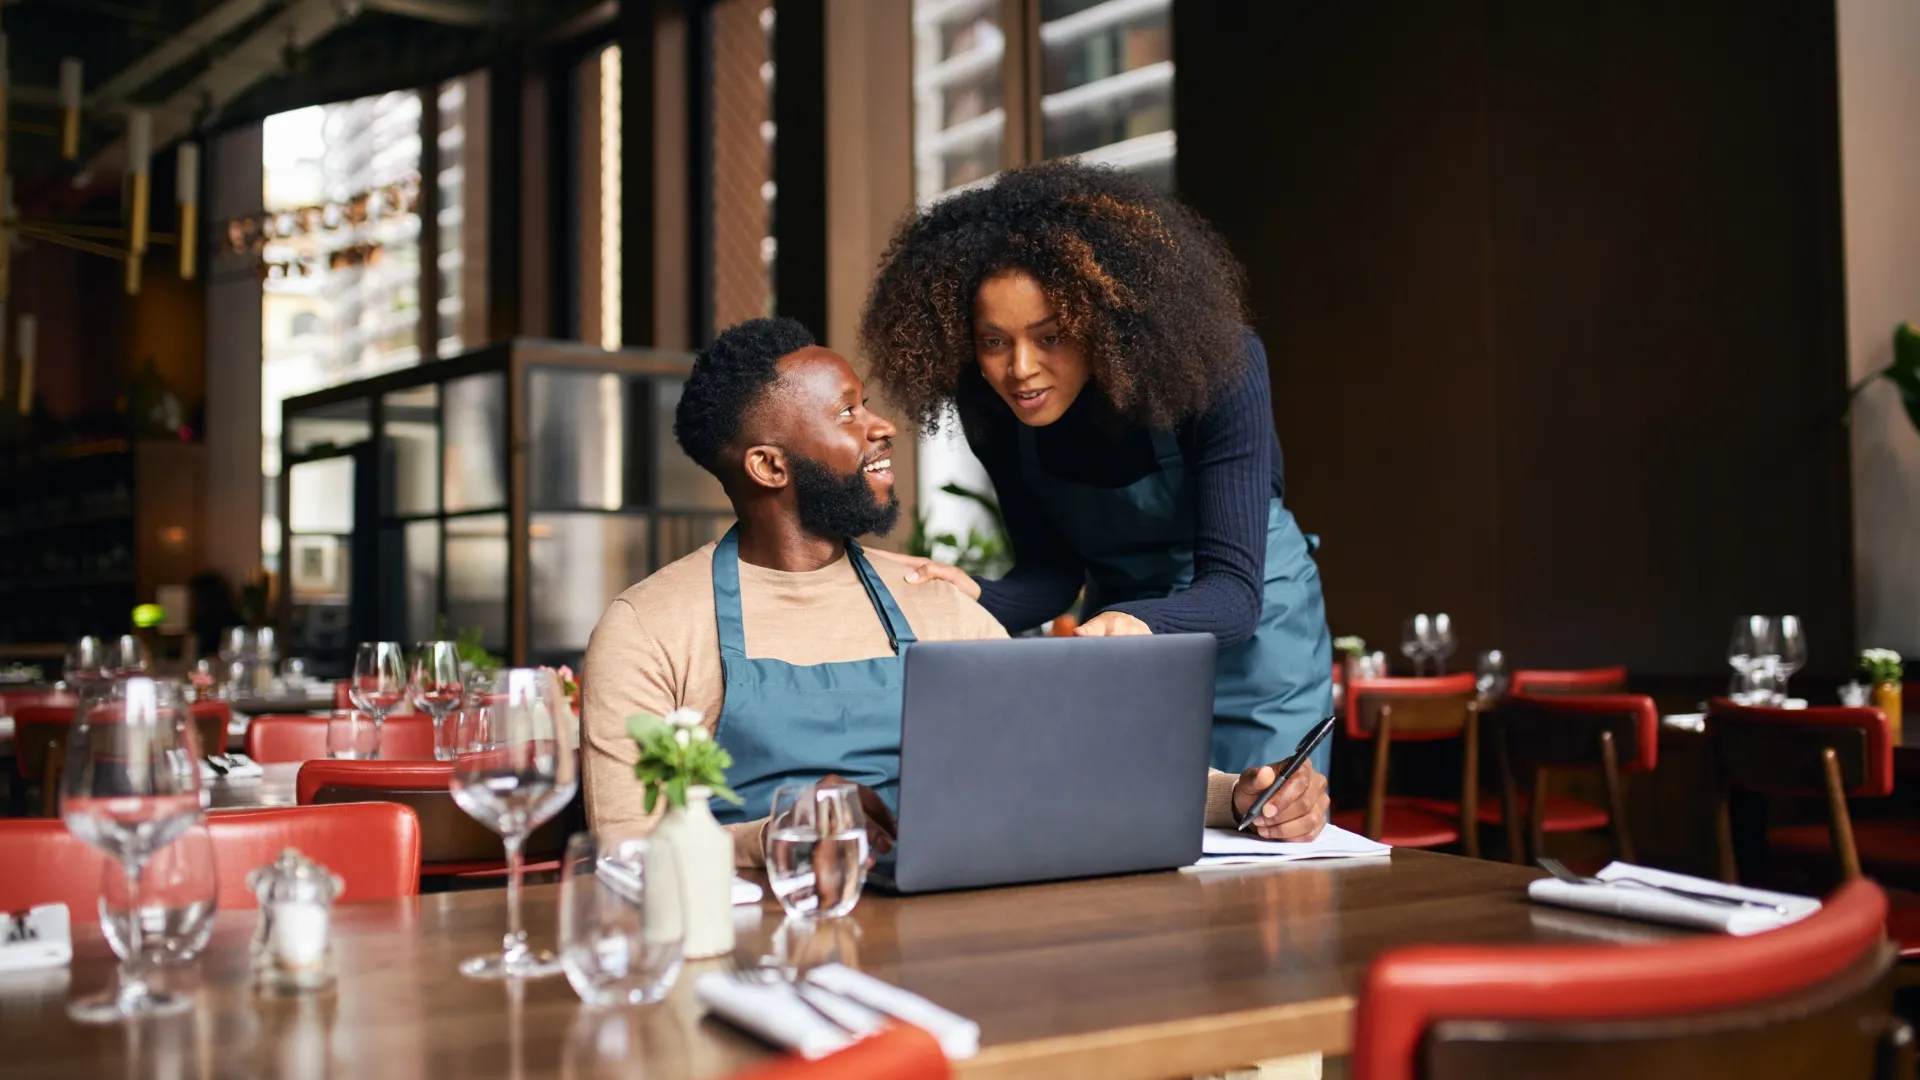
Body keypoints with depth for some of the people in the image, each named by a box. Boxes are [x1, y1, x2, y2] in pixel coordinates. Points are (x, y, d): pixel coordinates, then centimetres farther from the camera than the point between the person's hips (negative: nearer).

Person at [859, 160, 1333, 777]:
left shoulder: (1215, 367, -29)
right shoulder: (991, 407, -17)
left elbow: (1232, 589, -33)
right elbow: (1052, 570, -9)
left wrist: (1138, 623, -54)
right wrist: (978, 600, -31)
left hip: (1251, 632, -3)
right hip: (1117, 619, 3)